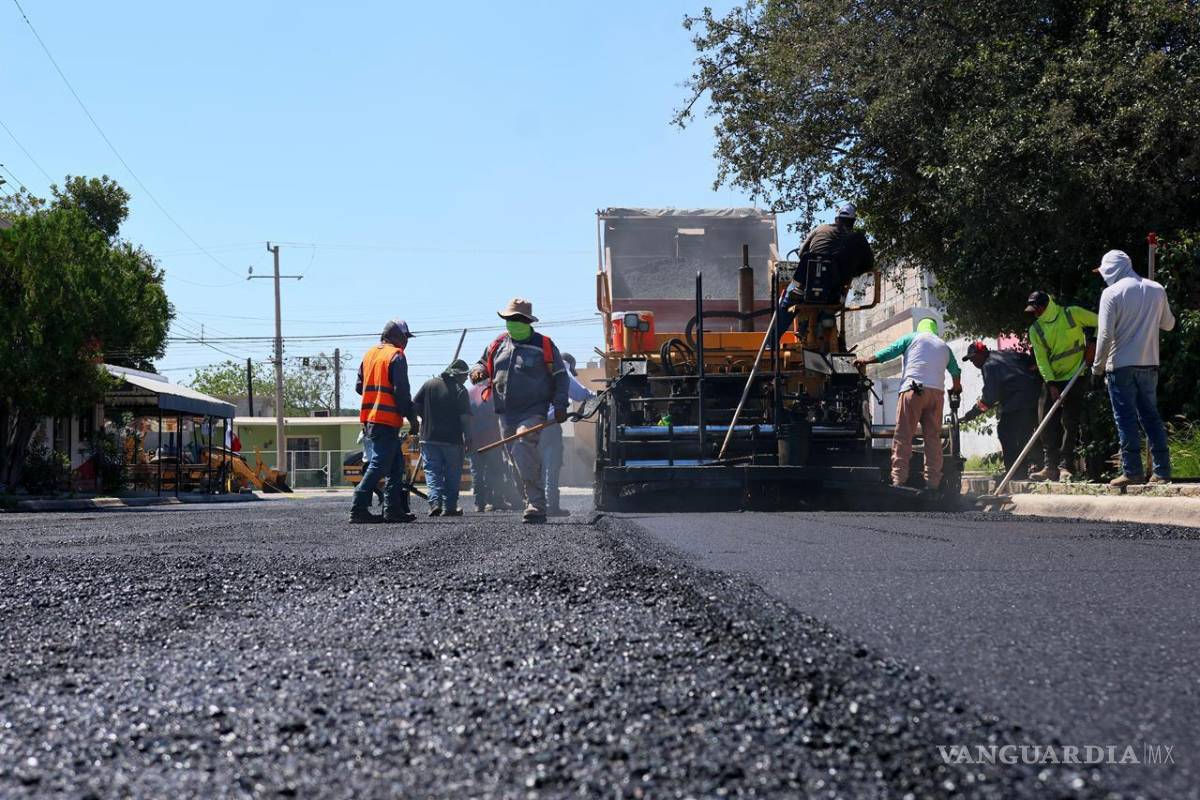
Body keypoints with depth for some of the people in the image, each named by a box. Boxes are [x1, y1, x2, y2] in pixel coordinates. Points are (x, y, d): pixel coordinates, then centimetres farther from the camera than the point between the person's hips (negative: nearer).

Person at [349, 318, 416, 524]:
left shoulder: (370, 354, 16)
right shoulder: (396, 356, -8)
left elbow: (359, 386, 18)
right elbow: (401, 391, -14)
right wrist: (412, 418, -9)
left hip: (370, 418, 9)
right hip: (388, 420, -9)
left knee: (396, 464, 15)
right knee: (379, 464, -9)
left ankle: (393, 509, 14)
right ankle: (359, 508, -13)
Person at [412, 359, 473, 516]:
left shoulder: (429, 384, 4)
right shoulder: (460, 390, -6)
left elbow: (414, 406, 3)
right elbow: (465, 416, -12)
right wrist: (467, 437, -5)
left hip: (429, 437, 2)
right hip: (452, 439, -2)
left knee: (432, 471, 7)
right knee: (452, 474, 9)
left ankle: (435, 501, -11)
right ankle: (449, 507, 8)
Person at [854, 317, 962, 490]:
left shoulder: (912, 337, 13)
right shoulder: (944, 346, 24)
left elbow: (888, 352, 8)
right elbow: (956, 371, 35)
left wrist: (865, 361, 19)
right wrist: (956, 388, 54)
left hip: (913, 389, -4)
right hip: (937, 392, 4)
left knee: (903, 437, -7)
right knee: (933, 438, 7)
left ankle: (898, 480, -16)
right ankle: (933, 482, 2)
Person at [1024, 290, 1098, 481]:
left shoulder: (1072, 314, -5)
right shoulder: (1035, 330, 4)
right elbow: (1041, 360, -1)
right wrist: (1051, 384, -10)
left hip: (1075, 378, -4)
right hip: (1053, 380, 4)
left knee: (1070, 423, -7)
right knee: (1048, 423, -1)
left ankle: (1066, 466, -5)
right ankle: (1051, 467, 3)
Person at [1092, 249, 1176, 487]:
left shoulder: (1111, 293, -11)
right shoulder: (1157, 289, 4)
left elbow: (1105, 334, -13)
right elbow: (1168, 324, 15)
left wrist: (1098, 366, -3)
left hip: (1121, 365, -5)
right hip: (1149, 364, 5)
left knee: (1126, 419, 0)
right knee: (1151, 416, 11)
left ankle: (1132, 471, -1)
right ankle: (1162, 470, 9)